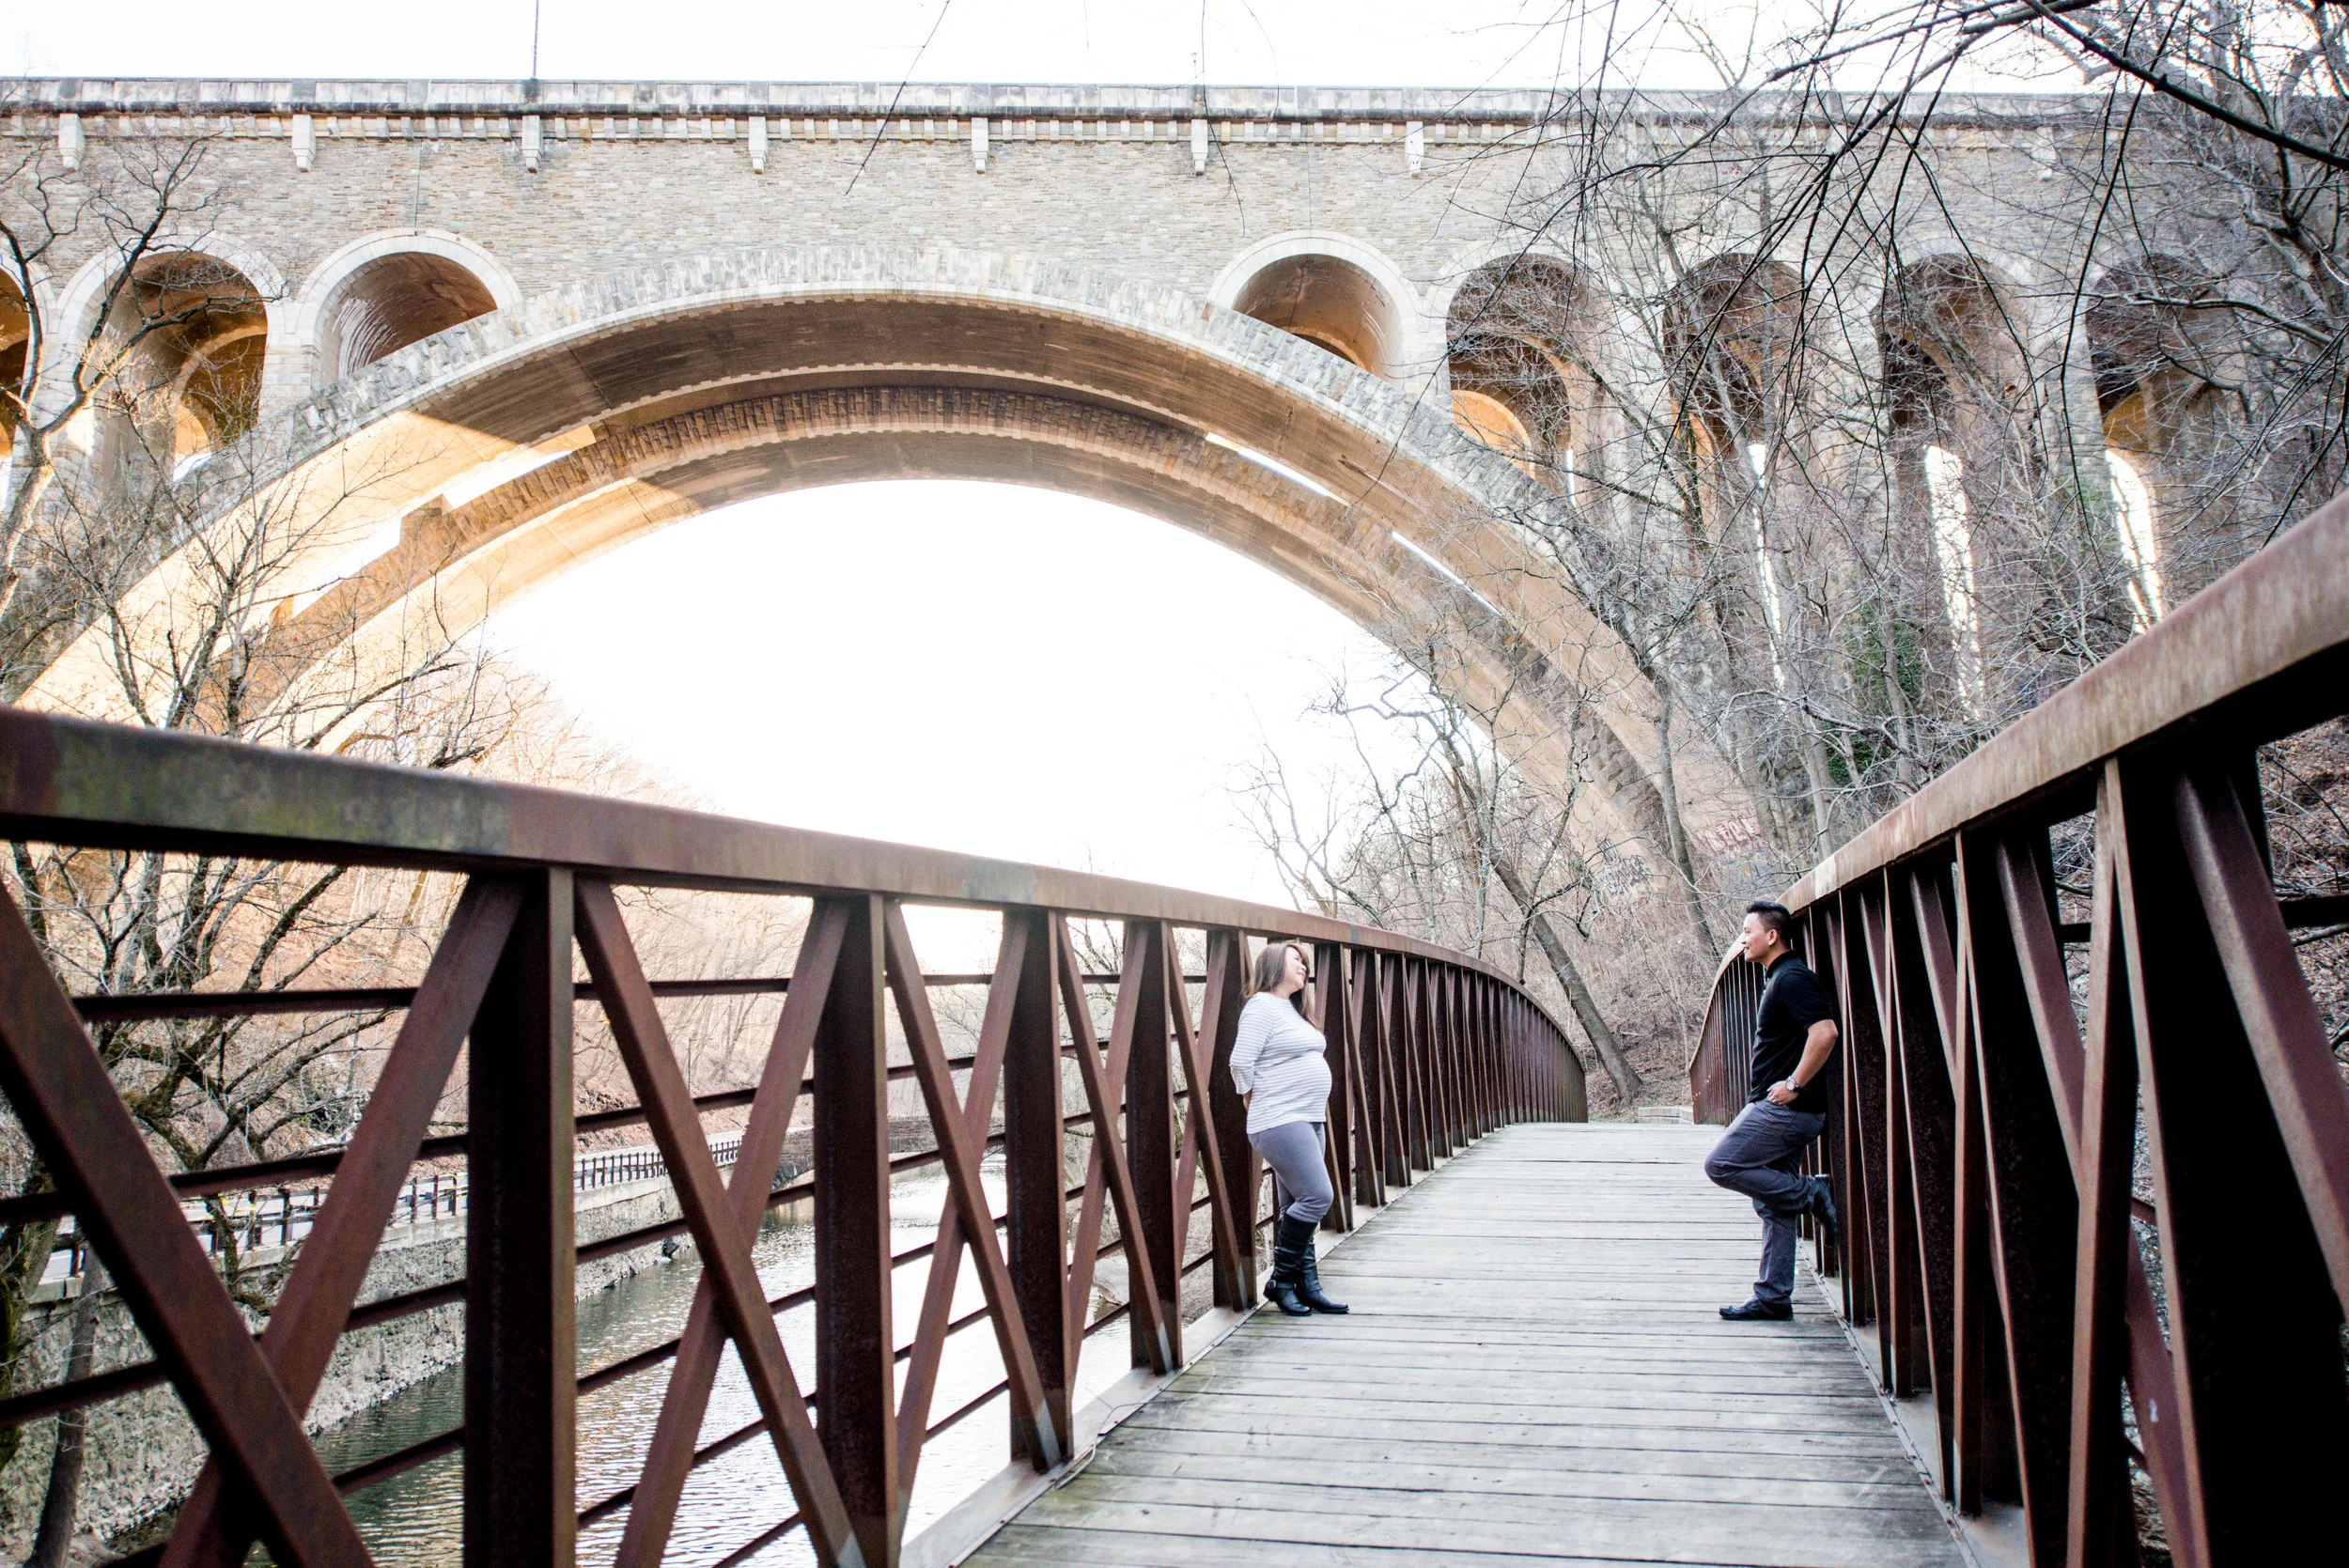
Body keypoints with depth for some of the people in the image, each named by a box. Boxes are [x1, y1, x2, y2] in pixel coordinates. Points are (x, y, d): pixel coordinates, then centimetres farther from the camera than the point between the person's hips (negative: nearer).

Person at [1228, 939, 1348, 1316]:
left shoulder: (1292, 1011, 20)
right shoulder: (1262, 1006, -10)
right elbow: (1241, 1063, -15)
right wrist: (1255, 1101, -2)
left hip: (1309, 1119, 9)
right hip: (1280, 1122, -9)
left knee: (1298, 1206, 9)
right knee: (1316, 1196, -14)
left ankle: (1307, 1286, 13)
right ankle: (1280, 1281, -4)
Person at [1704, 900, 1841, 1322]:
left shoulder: (1792, 978, -13)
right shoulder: (1778, 978, 18)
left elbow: (1825, 1032, -26)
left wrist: (1794, 1085, -22)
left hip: (1786, 1107, -10)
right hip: (1779, 1109, 10)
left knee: (1722, 1164, -12)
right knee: (1772, 1205, 9)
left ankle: (1809, 1193, -5)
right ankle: (1773, 1298, 12)